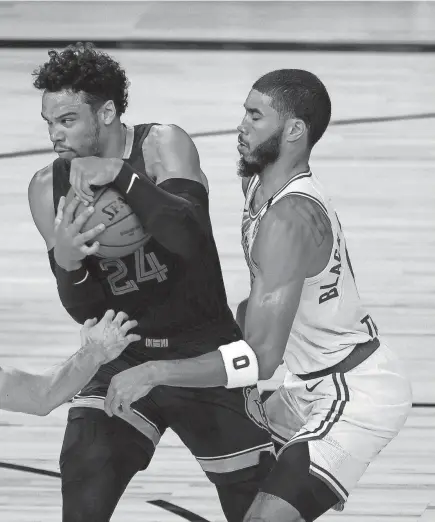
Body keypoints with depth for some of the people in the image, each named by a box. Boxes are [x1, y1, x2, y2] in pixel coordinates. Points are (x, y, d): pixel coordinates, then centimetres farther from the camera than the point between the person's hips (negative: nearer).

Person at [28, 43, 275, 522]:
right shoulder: (48, 189, -2)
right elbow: (84, 312, -1)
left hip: (205, 356, -2)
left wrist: (121, 177, -36)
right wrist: (65, 264, -23)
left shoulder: (164, 146, -12)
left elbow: (189, 238, -30)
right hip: (122, 358, 2)